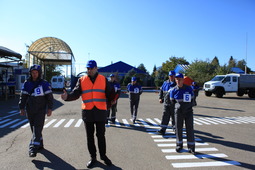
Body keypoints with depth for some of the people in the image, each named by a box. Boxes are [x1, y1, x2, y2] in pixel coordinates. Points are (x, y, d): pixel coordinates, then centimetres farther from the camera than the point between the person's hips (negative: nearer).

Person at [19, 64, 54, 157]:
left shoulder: (44, 83, -4)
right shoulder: (27, 83, 5)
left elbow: (49, 97, -3)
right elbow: (23, 97, 9)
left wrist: (49, 109, -7)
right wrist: (22, 108, 4)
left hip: (40, 110, -4)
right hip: (30, 110, 4)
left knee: (37, 129, -10)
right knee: (34, 129, 13)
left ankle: (33, 148, -10)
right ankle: (40, 144, 28)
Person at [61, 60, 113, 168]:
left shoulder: (103, 79, 4)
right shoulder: (82, 80, 4)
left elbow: (109, 93, 1)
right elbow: (75, 93, -5)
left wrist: (111, 100, -21)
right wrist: (67, 96, -25)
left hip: (100, 111, -1)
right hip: (87, 112, 1)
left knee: (101, 135, 10)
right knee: (90, 136, 12)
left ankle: (103, 155, 30)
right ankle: (93, 157, 28)